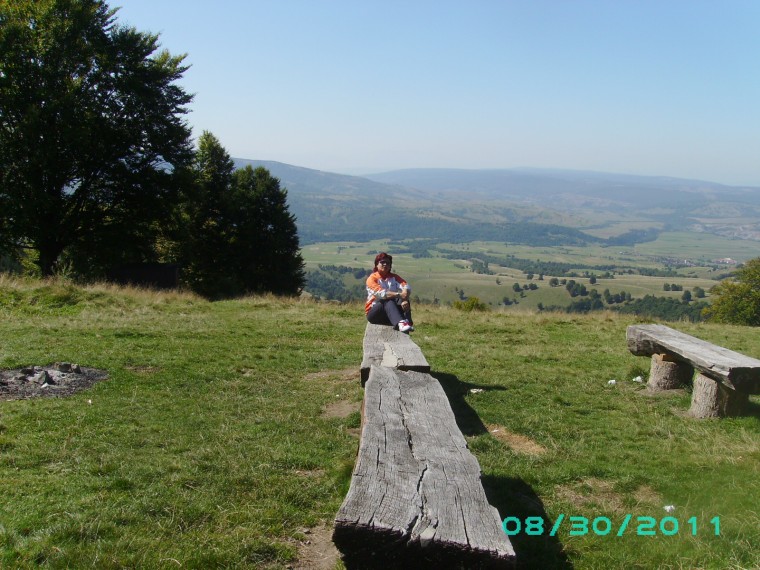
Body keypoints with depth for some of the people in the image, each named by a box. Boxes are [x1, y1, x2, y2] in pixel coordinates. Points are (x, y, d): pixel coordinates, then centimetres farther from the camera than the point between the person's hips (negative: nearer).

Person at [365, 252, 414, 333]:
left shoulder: (394, 277, 11)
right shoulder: (372, 278, -3)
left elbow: (406, 287, -10)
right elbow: (381, 293, -23)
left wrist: (405, 300, -32)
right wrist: (399, 295, -36)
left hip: (392, 310, 4)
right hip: (374, 311, -4)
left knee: (403, 299, -24)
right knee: (388, 300, -34)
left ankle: (407, 322, -51)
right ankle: (400, 323, -59)